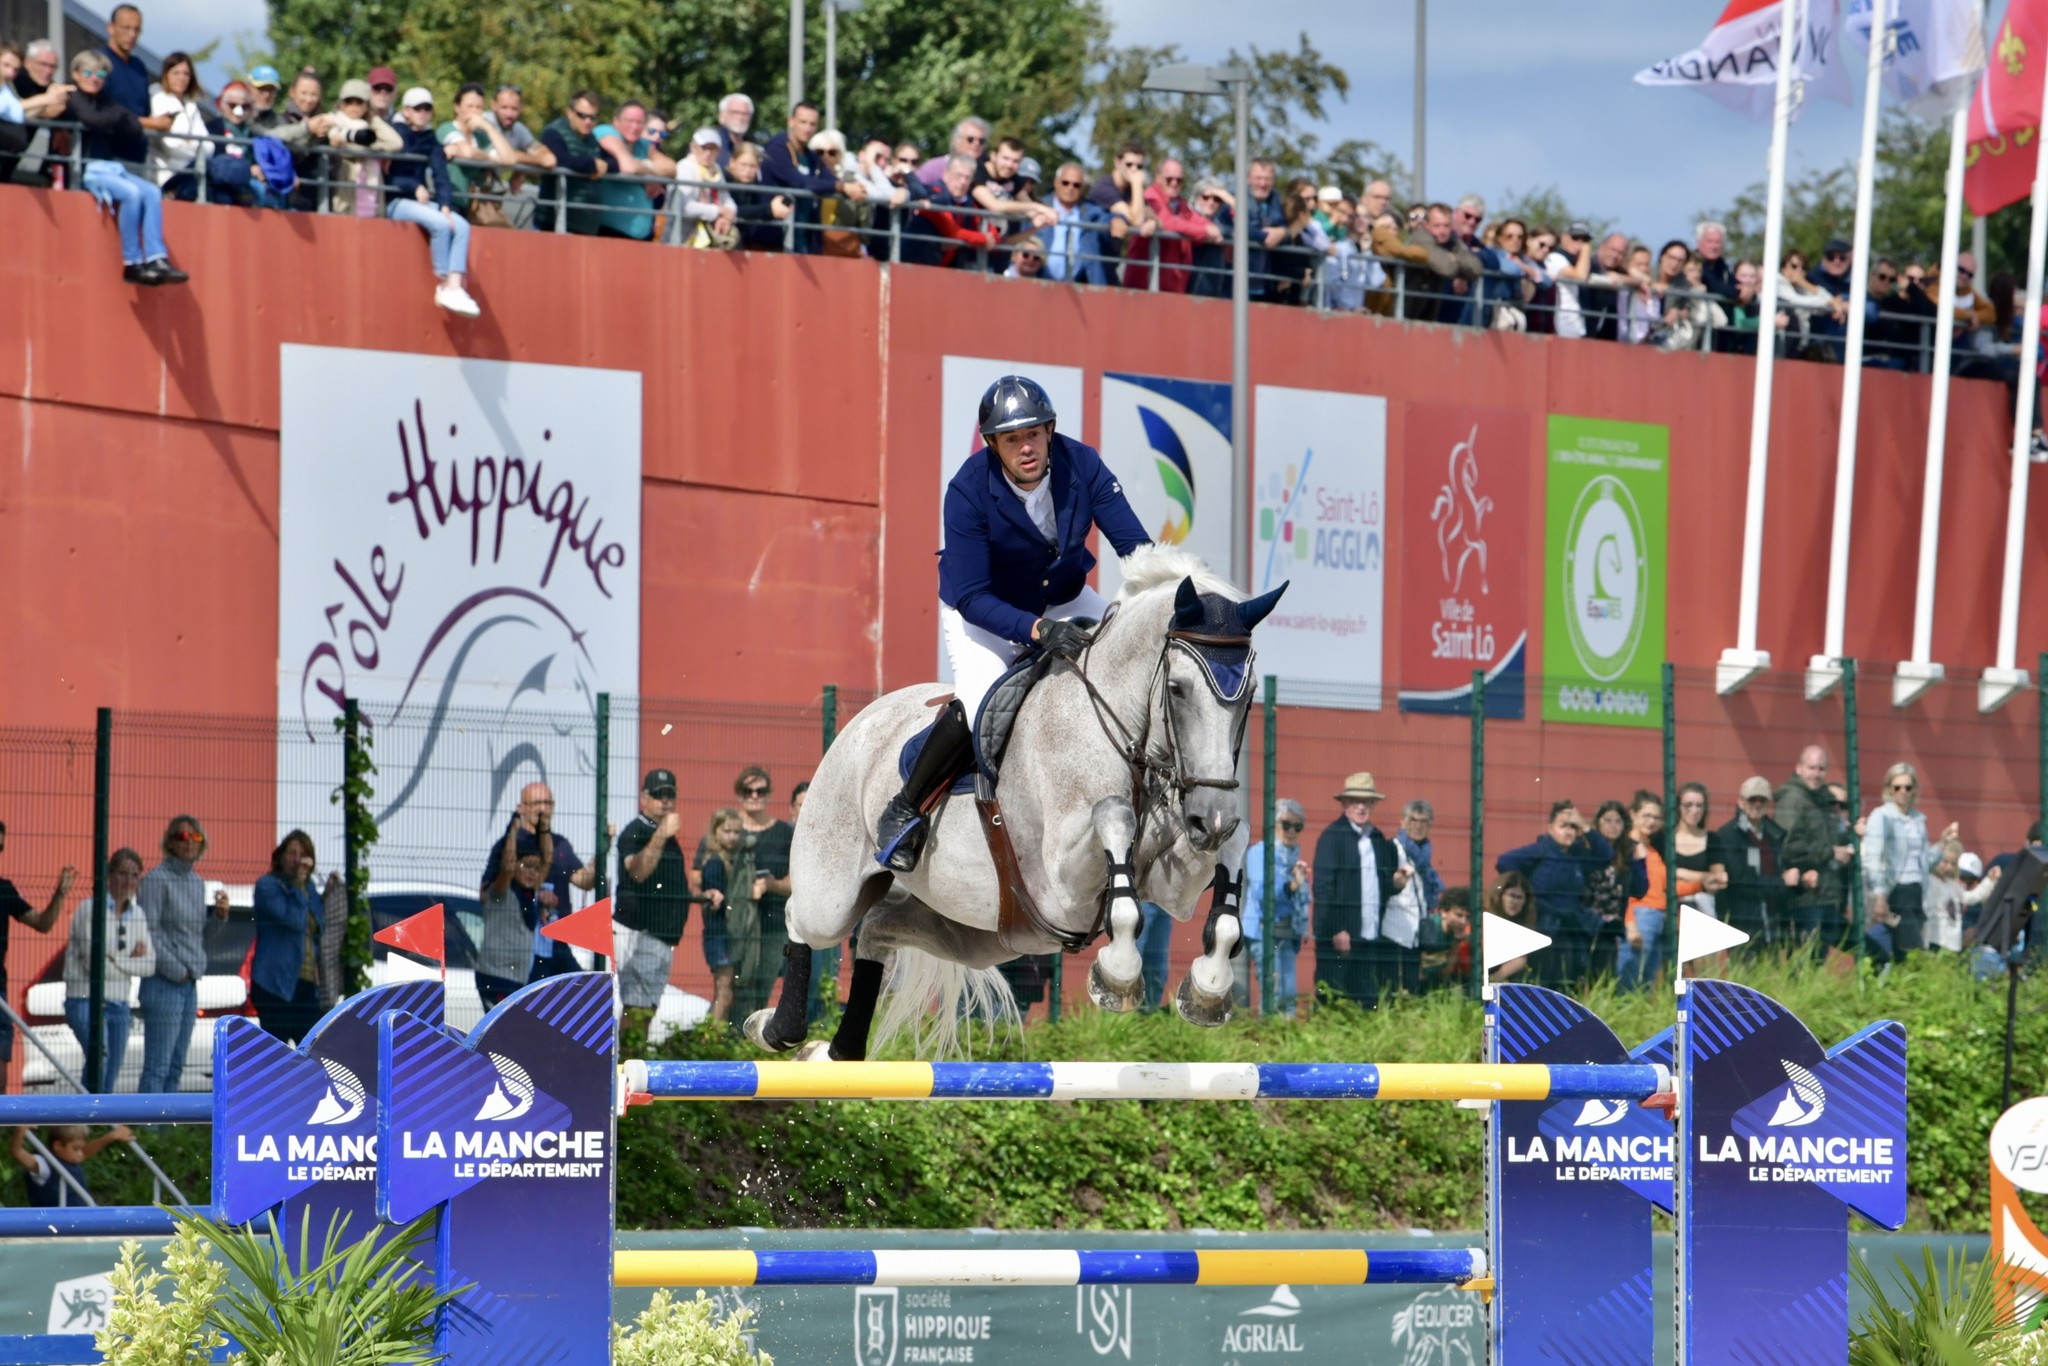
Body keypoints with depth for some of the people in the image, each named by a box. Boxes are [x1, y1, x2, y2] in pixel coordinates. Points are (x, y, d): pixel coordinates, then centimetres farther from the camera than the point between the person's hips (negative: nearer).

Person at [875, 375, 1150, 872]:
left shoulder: (1082, 467, -20)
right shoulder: (969, 491, -28)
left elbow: (1136, 547, -17)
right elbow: (971, 597, -28)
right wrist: (1038, 631, -42)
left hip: (1066, 602, 5)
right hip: (981, 613, -5)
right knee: (980, 705, -30)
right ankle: (903, 812, -9)